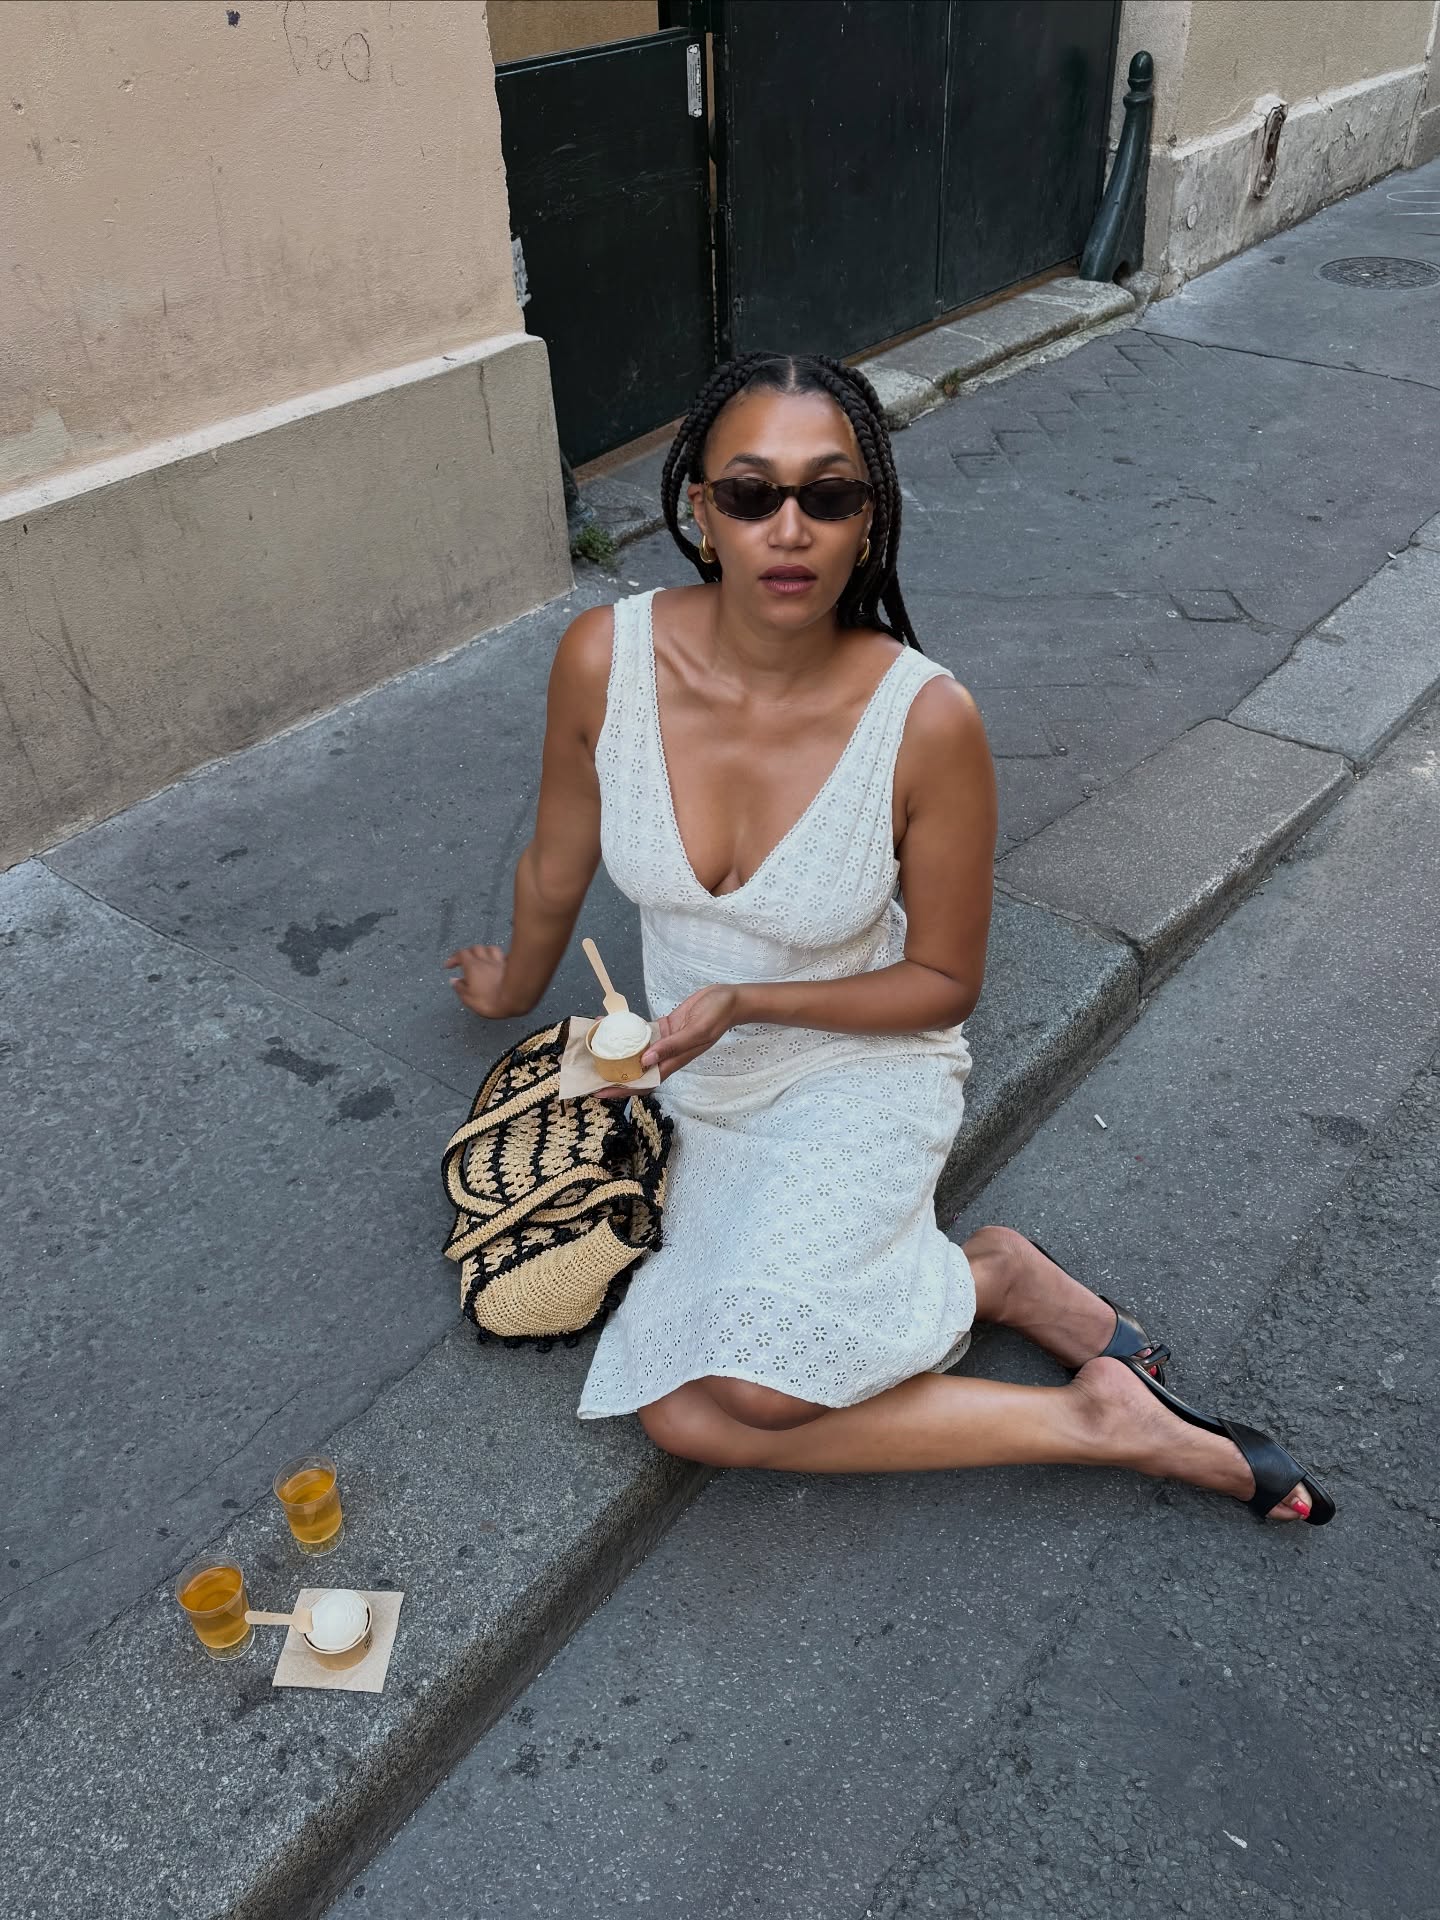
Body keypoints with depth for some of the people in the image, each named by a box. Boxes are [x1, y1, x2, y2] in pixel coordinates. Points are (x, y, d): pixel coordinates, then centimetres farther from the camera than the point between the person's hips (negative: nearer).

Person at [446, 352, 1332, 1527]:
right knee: (686, 1415, -15)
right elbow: (556, 872, 5)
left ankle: (989, 1273, 0)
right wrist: (518, 987, 22)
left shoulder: (927, 720, -22)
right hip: (707, 1088, 4)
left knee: (756, 1386, -28)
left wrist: (743, 1002, -20)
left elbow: (946, 983, -9)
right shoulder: (606, 659, -15)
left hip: (863, 1067, -4)